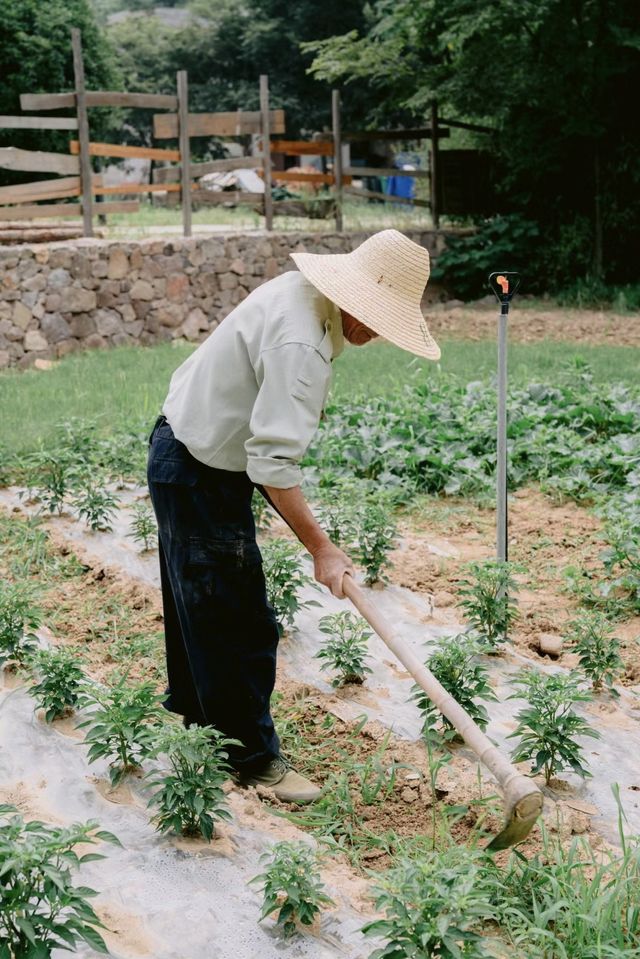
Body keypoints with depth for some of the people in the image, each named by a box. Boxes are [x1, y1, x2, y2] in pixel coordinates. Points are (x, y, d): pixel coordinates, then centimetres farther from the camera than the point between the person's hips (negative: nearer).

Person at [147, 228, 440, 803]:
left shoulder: (300, 292, 0)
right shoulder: (299, 345, -31)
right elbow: (274, 462, -33)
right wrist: (322, 549, -28)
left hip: (183, 451, 10)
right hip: (202, 478, -10)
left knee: (196, 604, 24)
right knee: (237, 621, -1)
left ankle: (195, 713, 42)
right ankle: (252, 758, 13)